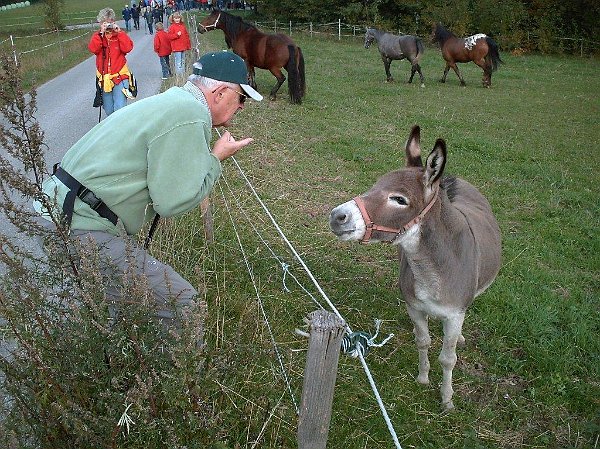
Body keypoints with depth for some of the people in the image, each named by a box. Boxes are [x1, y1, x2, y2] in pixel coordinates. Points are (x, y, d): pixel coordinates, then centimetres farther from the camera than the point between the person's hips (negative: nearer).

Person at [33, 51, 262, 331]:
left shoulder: (173, 99, 17)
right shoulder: (189, 116, -17)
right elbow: (173, 201, -18)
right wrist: (217, 158, -7)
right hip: (85, 226, -11)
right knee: (183, 304, -13)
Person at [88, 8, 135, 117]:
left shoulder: (120, 35, 4)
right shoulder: (97, 36, 7)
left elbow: (127, 48, -14)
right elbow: (93, 49, -12)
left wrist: (119, 32, -13)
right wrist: (101, 33, -14)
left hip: (119, 76, -2)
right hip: (104, 78, 3)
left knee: (120, 108, -14)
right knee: (108, 110, 10)